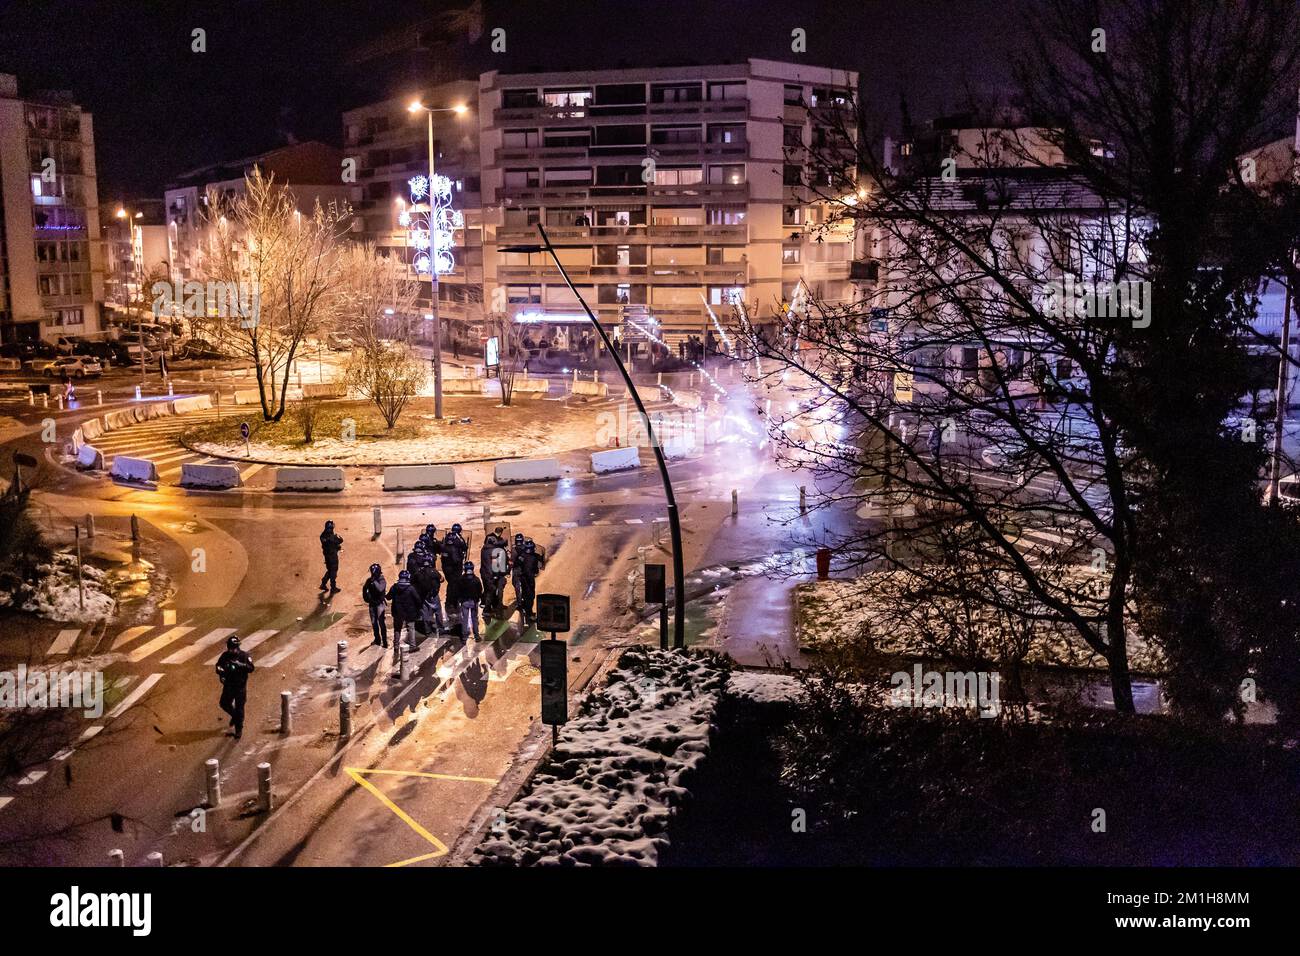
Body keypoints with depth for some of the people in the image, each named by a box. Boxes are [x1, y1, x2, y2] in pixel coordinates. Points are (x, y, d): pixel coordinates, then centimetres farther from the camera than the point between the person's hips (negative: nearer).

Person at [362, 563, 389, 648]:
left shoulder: (382, 581, -12)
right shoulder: (369, 580, 4)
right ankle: (377, 639, 26)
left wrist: (374, 581, -30)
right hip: (372, 603, 6)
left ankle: (385, 641, -10)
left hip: (379, 603, -6)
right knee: (374, 622, 13)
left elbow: (380, 589, -30)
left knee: (381, 622, -10)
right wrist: (365, 597, 7)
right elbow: (365, 589, 17)